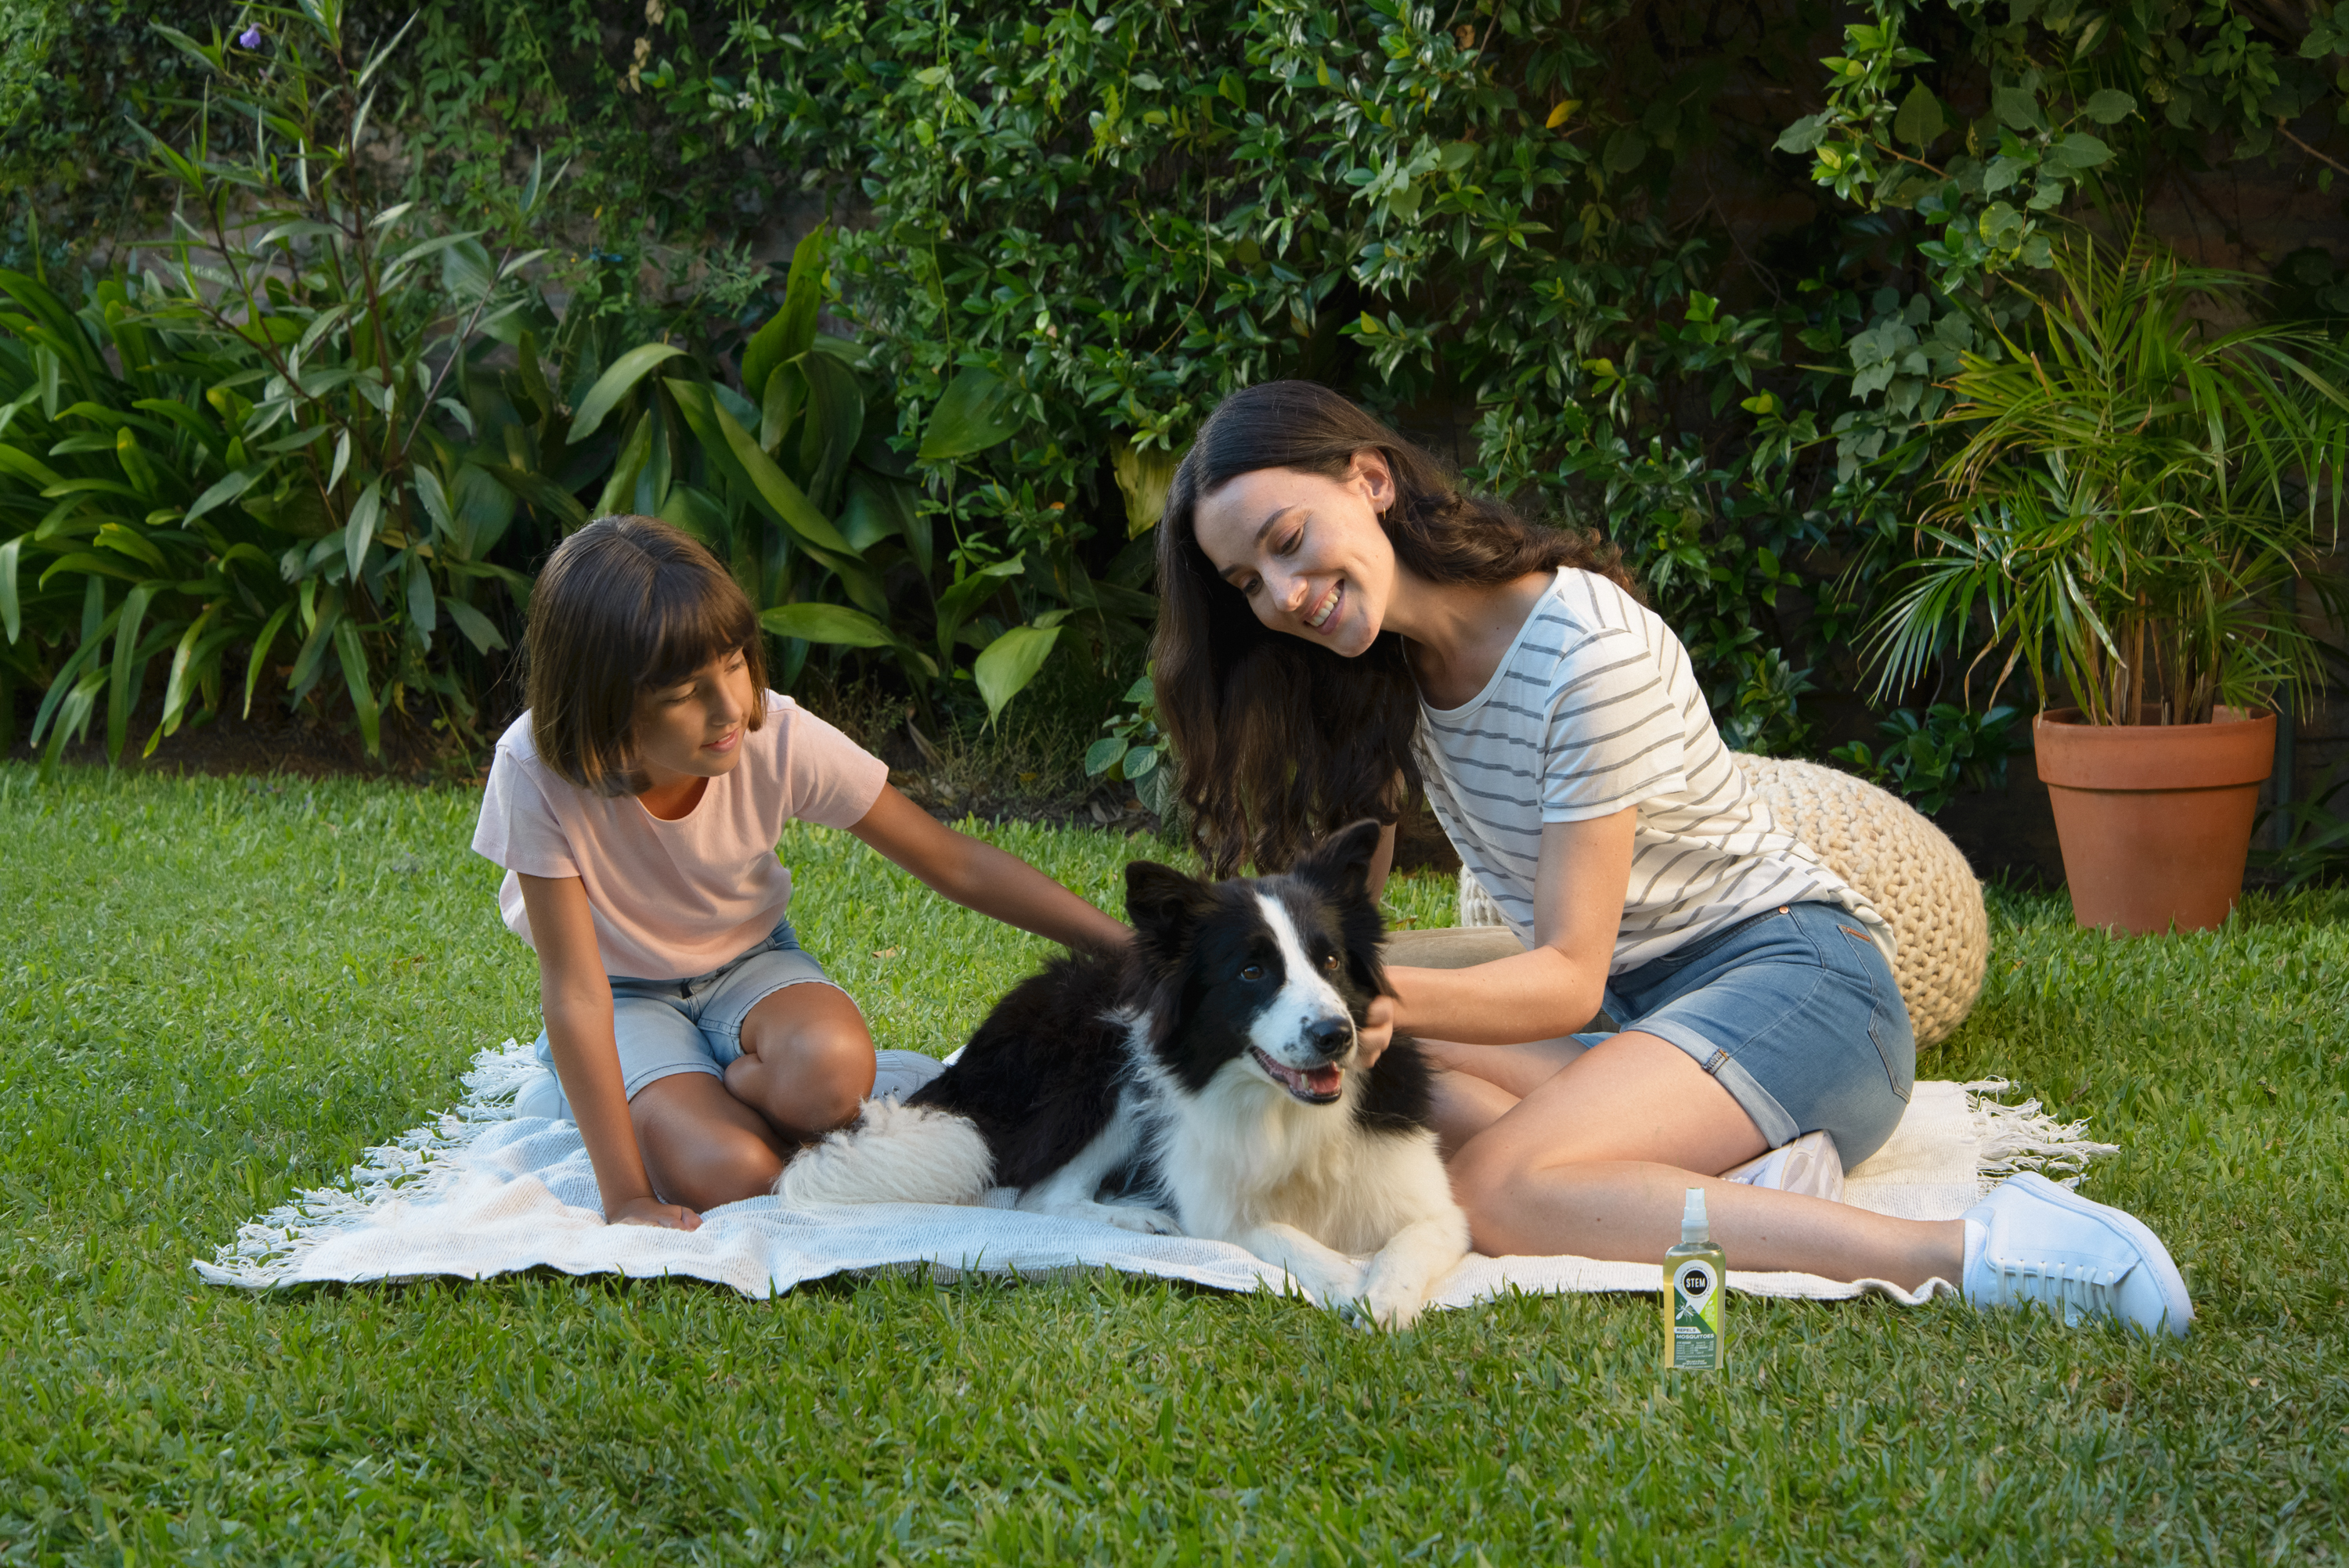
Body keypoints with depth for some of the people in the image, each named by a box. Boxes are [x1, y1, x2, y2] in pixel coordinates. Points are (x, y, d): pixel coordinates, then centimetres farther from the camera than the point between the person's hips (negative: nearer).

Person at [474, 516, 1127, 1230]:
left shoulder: (780, 740, -25)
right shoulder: (538, 774, -30)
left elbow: (957, 864, -15)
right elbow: (575, 986, -26)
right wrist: (626, 1198, -29)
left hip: (749, 964, 1)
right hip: (624, 997, -1)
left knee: (831, 1065, -35)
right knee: (729, 1174, -29)